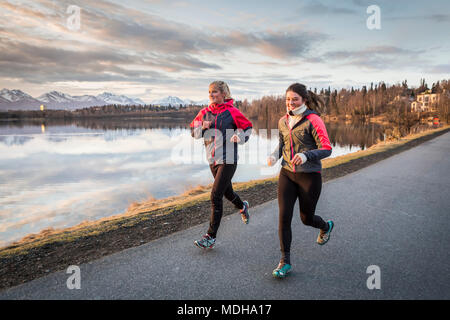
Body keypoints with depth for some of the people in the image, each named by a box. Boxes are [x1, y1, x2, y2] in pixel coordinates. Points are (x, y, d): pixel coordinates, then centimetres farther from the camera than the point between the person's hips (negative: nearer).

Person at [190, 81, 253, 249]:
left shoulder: (232, 112, -7)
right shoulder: (204, 112, 6)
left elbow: (247, 127, 4)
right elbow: (193, 130, 12)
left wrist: (239, 137, -15)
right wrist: (202, 127, -9)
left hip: (228, 160, -6)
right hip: (212, 159, 6)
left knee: (215, 196, -11)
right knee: (226, 191, 22)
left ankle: (211, 237, -3)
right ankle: (242, 206, 56)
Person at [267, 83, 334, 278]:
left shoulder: (313, 120, -12)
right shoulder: (283, 121, 6)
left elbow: (326, 149, -15)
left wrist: (306, 155, -33)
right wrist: (275, 155, 0)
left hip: (309, 176, -4)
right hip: (287, 174, 5)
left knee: (306, 218, 11)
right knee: (284, 216, -6)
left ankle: (326, 226, 48)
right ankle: (285, 262, 5)